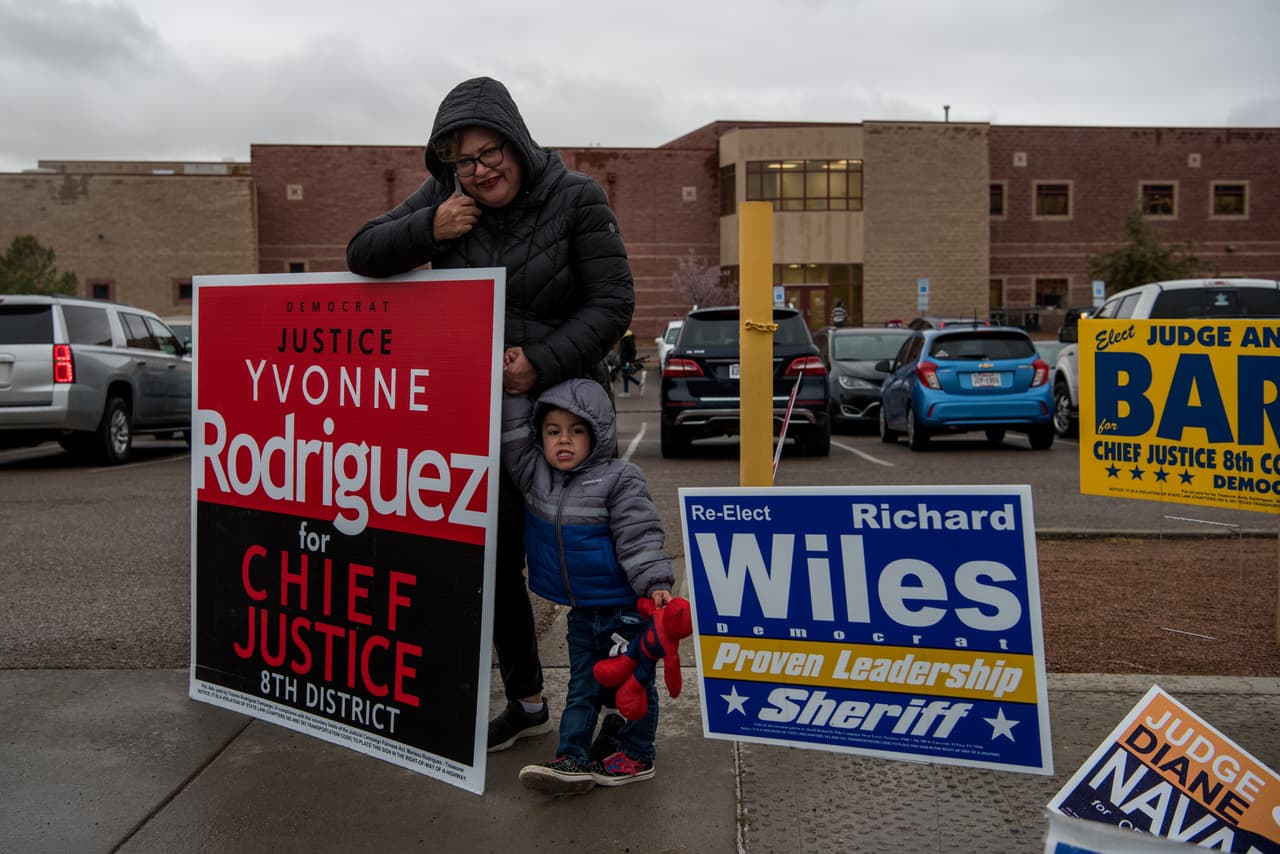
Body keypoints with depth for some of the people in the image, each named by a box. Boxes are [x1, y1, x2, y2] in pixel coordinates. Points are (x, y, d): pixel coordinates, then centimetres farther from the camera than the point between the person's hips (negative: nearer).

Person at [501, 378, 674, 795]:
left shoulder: (619, 480, -16)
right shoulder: (535, 475, 2)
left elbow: (639, 538, -18)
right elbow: (514, 443, 4)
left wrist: (655, 584, -24)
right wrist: (515, 391, -6)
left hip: (624, 607, -6)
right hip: (581, 609, 6)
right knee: (583, 685, 13)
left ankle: (636, 755, 22)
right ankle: (572, 759, 16)